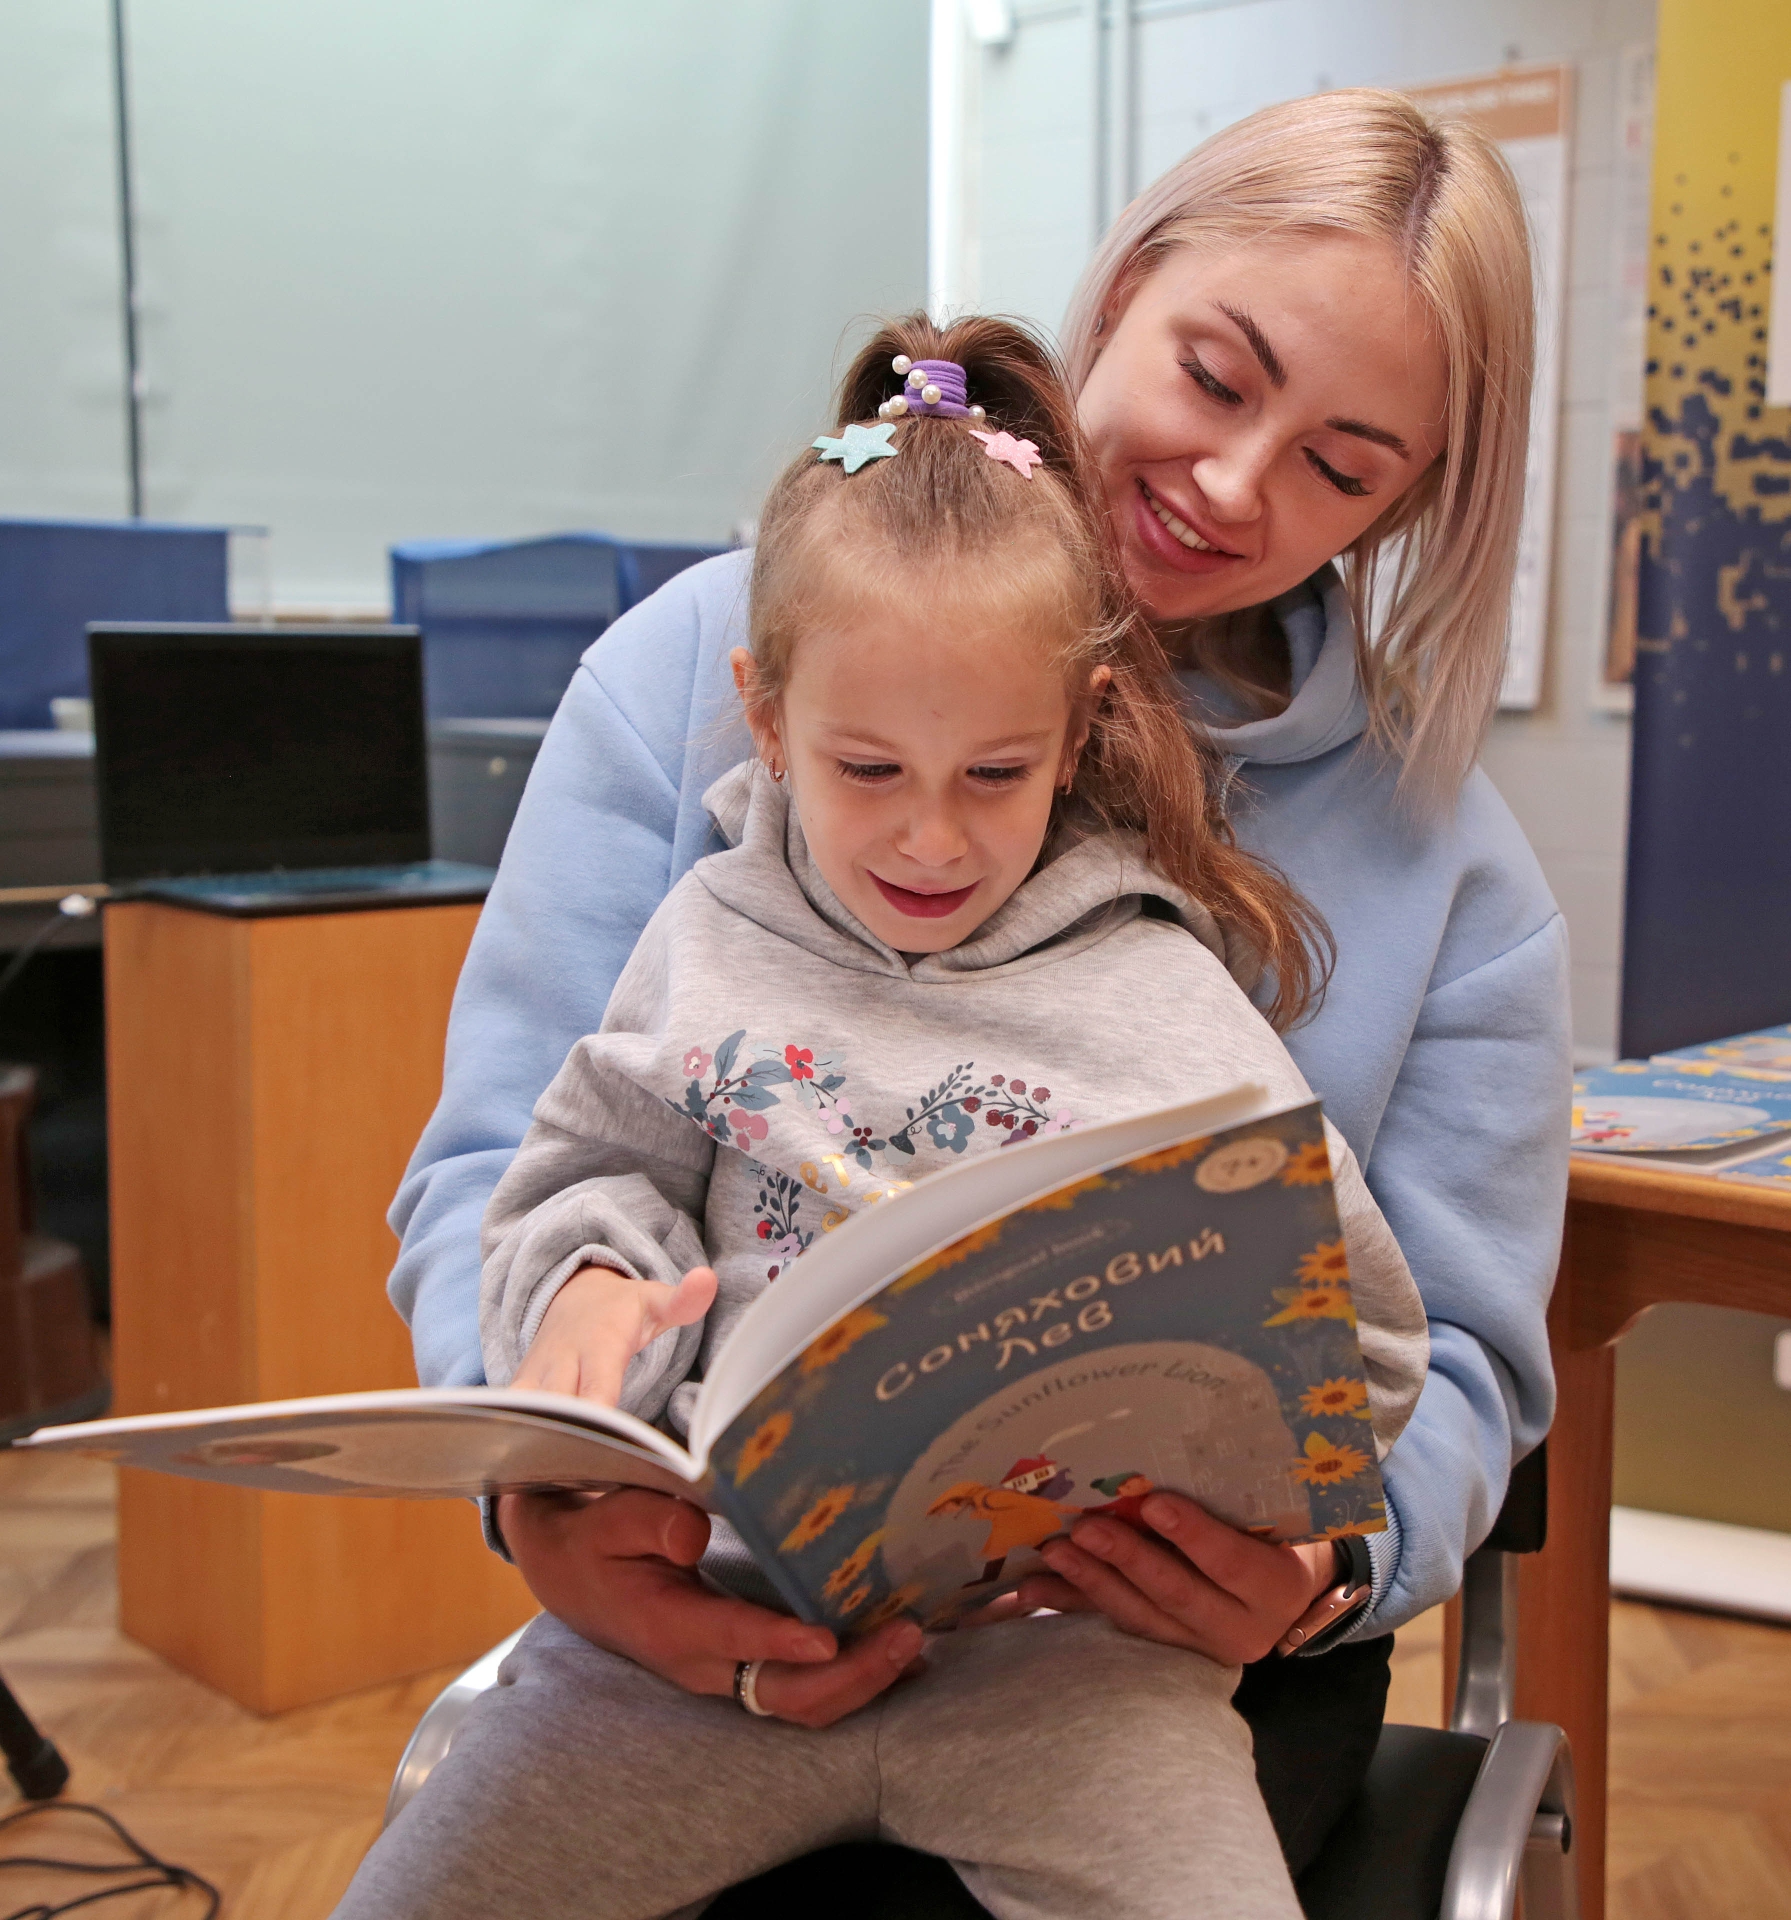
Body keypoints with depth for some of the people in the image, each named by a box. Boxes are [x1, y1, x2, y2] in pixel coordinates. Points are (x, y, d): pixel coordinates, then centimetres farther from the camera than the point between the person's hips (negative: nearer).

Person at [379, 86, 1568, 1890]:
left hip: (1169, 1639, 1)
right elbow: (504, 1159, -3)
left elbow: (1452, 1352, 2)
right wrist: (549, 1485, -23)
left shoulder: (1448, 856, 2)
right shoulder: (707, 656, -1)